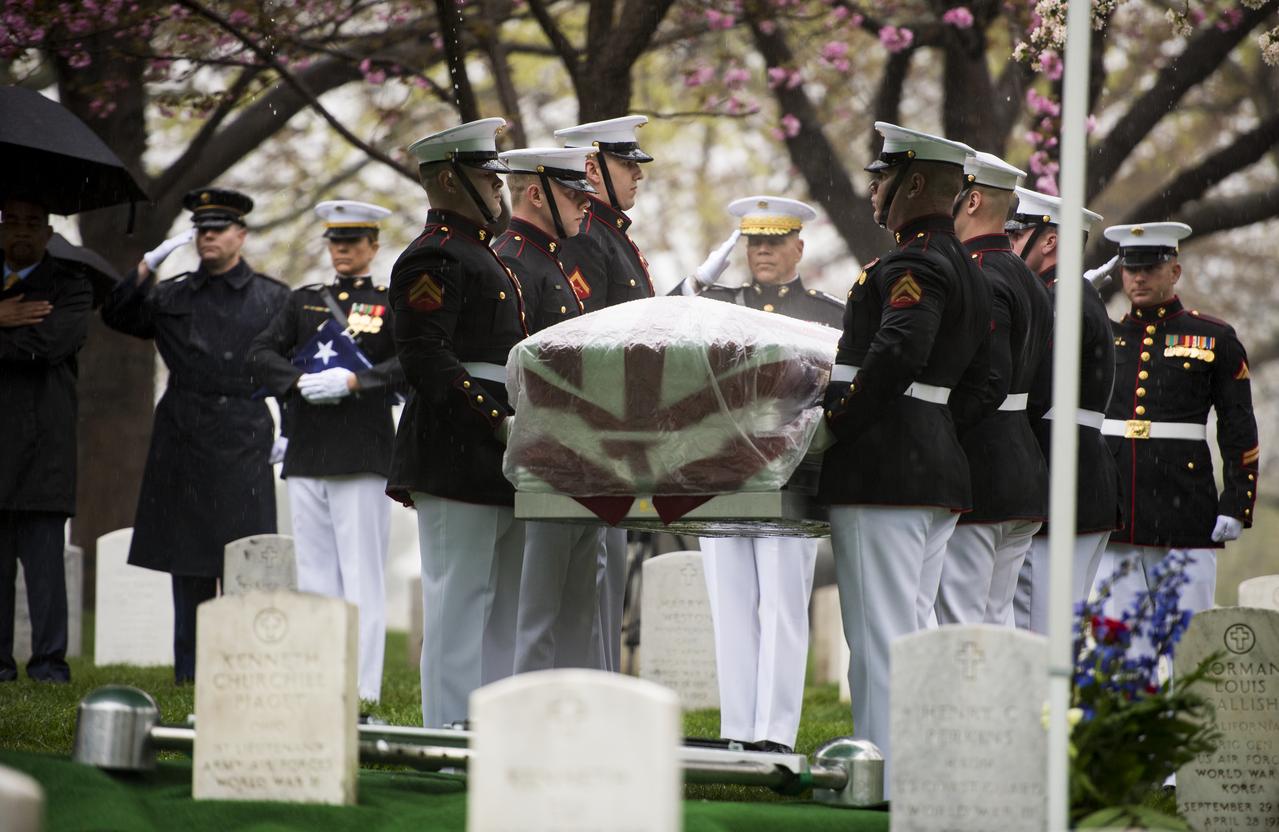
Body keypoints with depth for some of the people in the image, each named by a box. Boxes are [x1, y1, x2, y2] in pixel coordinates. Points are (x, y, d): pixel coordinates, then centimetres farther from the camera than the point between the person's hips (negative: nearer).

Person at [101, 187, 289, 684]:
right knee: (188, 561, 3)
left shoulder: (272, 298, 8)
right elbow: (117, 316, 6)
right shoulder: (173, 297, 12)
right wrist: (148, 266, -3)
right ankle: (189, 670, 8)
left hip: (244, 443, -2)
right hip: (183, 442, 2)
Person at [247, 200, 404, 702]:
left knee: (362, 579, -5)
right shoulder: (304, 302, 16)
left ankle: (362, 691, -5)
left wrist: (354, 382, -20)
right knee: (314, 576, 7)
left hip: (362, 458, -5)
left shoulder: (390, 303, 4)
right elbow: (259, 355, 7)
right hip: (306, 455, 5)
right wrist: (300, 381, -10)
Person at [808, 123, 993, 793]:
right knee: (904, 631, 14)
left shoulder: (915, 266, -13)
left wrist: (834, 425, -18)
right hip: (939, 468, 10)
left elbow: (896, 354, -27)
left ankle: (883, 775, -8)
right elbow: (974, 379, 22)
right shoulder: (966, 271, 19)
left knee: (879, 633, -8)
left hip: (885, 472, -10)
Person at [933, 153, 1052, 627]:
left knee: (960, 626, -8)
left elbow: (987, 383, -22)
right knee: (995, 623, 12)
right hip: (1024, 480, 10)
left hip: (972, 480, -10)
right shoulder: (1029, 281, 17)